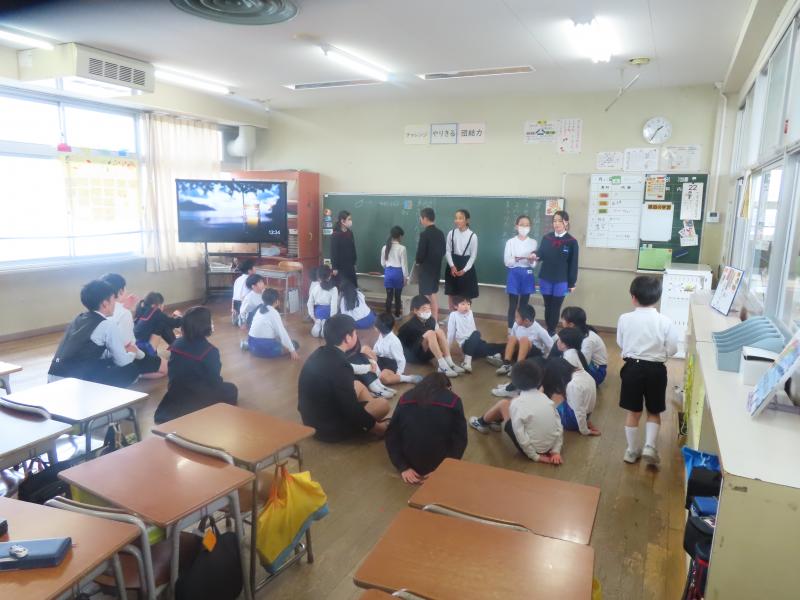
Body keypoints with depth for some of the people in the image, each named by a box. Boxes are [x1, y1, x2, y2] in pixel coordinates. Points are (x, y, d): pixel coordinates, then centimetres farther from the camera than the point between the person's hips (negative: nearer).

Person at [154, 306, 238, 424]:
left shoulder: (177, 343, -4)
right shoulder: (210, 351, -24)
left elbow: (171, 372, 9)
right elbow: (215, 381, -15)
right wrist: (218, 381, 8)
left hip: (176, 393, 6)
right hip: (198, 399, -5)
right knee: (230, 389, 17)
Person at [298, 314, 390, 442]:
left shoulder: (320, 353, 0)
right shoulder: (339, 365, -28)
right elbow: (351, 410, -22)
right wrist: (374, 425, -8)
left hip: (311, 418, 9)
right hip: (328, 428, -9)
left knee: (358, 386, 21)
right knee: (383, 404, -3)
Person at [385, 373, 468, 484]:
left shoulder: (406, 397, 3)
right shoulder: (453, 400, -2)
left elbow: (391, 435, -1)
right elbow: (460, 439, -8)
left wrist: (403, 467, -3)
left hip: (410, 464, 2)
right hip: (437, 466, -1)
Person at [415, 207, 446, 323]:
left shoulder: (424, 234, -18)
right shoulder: (440, 233, 4)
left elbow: (420, 253, -18)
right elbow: (443, 251, 9)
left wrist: (417, 261, 0)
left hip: (425, 269, -7)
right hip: (436, 267, 7)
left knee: (427, 296, 2)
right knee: (433, 294, 18)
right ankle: (435, 320, 24)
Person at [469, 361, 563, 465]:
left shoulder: (517, 403, -19)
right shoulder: (545, 398, -3)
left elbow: (521, 437, -22)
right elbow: (559, 428, -5)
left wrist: (535, 457, -10)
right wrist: (556, 451, 0)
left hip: (530, 448, -5)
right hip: (550, 448, 5)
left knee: (503, 403, 7)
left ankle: (482, 423, 33)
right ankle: (497, 422, 45)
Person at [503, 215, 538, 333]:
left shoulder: (533, 242, 4)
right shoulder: (511, 242, -2)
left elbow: (534, 264, 1)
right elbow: (507, 262, -8)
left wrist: (532, 260, -22)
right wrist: (518, 258, -25)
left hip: (527, 275, 2)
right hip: (514, 274, -2)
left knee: (524, 304, 10)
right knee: (513, 305, 0)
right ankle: (511, 330, 9)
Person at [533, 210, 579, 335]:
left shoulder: (572, 242, -6)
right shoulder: (546, 238, 2)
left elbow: (573, 264, -3)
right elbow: (541, 254, 9)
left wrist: (572, 283, -3)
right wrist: (535, 255, -16)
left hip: (561, 281, -2)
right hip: (545, 279, 3)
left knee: (556, 308, 5)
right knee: (548, 307, 11)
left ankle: (552, 332, 15)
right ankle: (548, 331, 21)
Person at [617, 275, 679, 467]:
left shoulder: (625, 319, -8)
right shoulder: (665, 322, -10)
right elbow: (672, 350, -4)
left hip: (632, 367, 0)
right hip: (656, 370, 0)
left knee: (633, 412, 13)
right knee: (654, 412, 18)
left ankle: (632, 450, 22)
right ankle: (649, 447, 6)